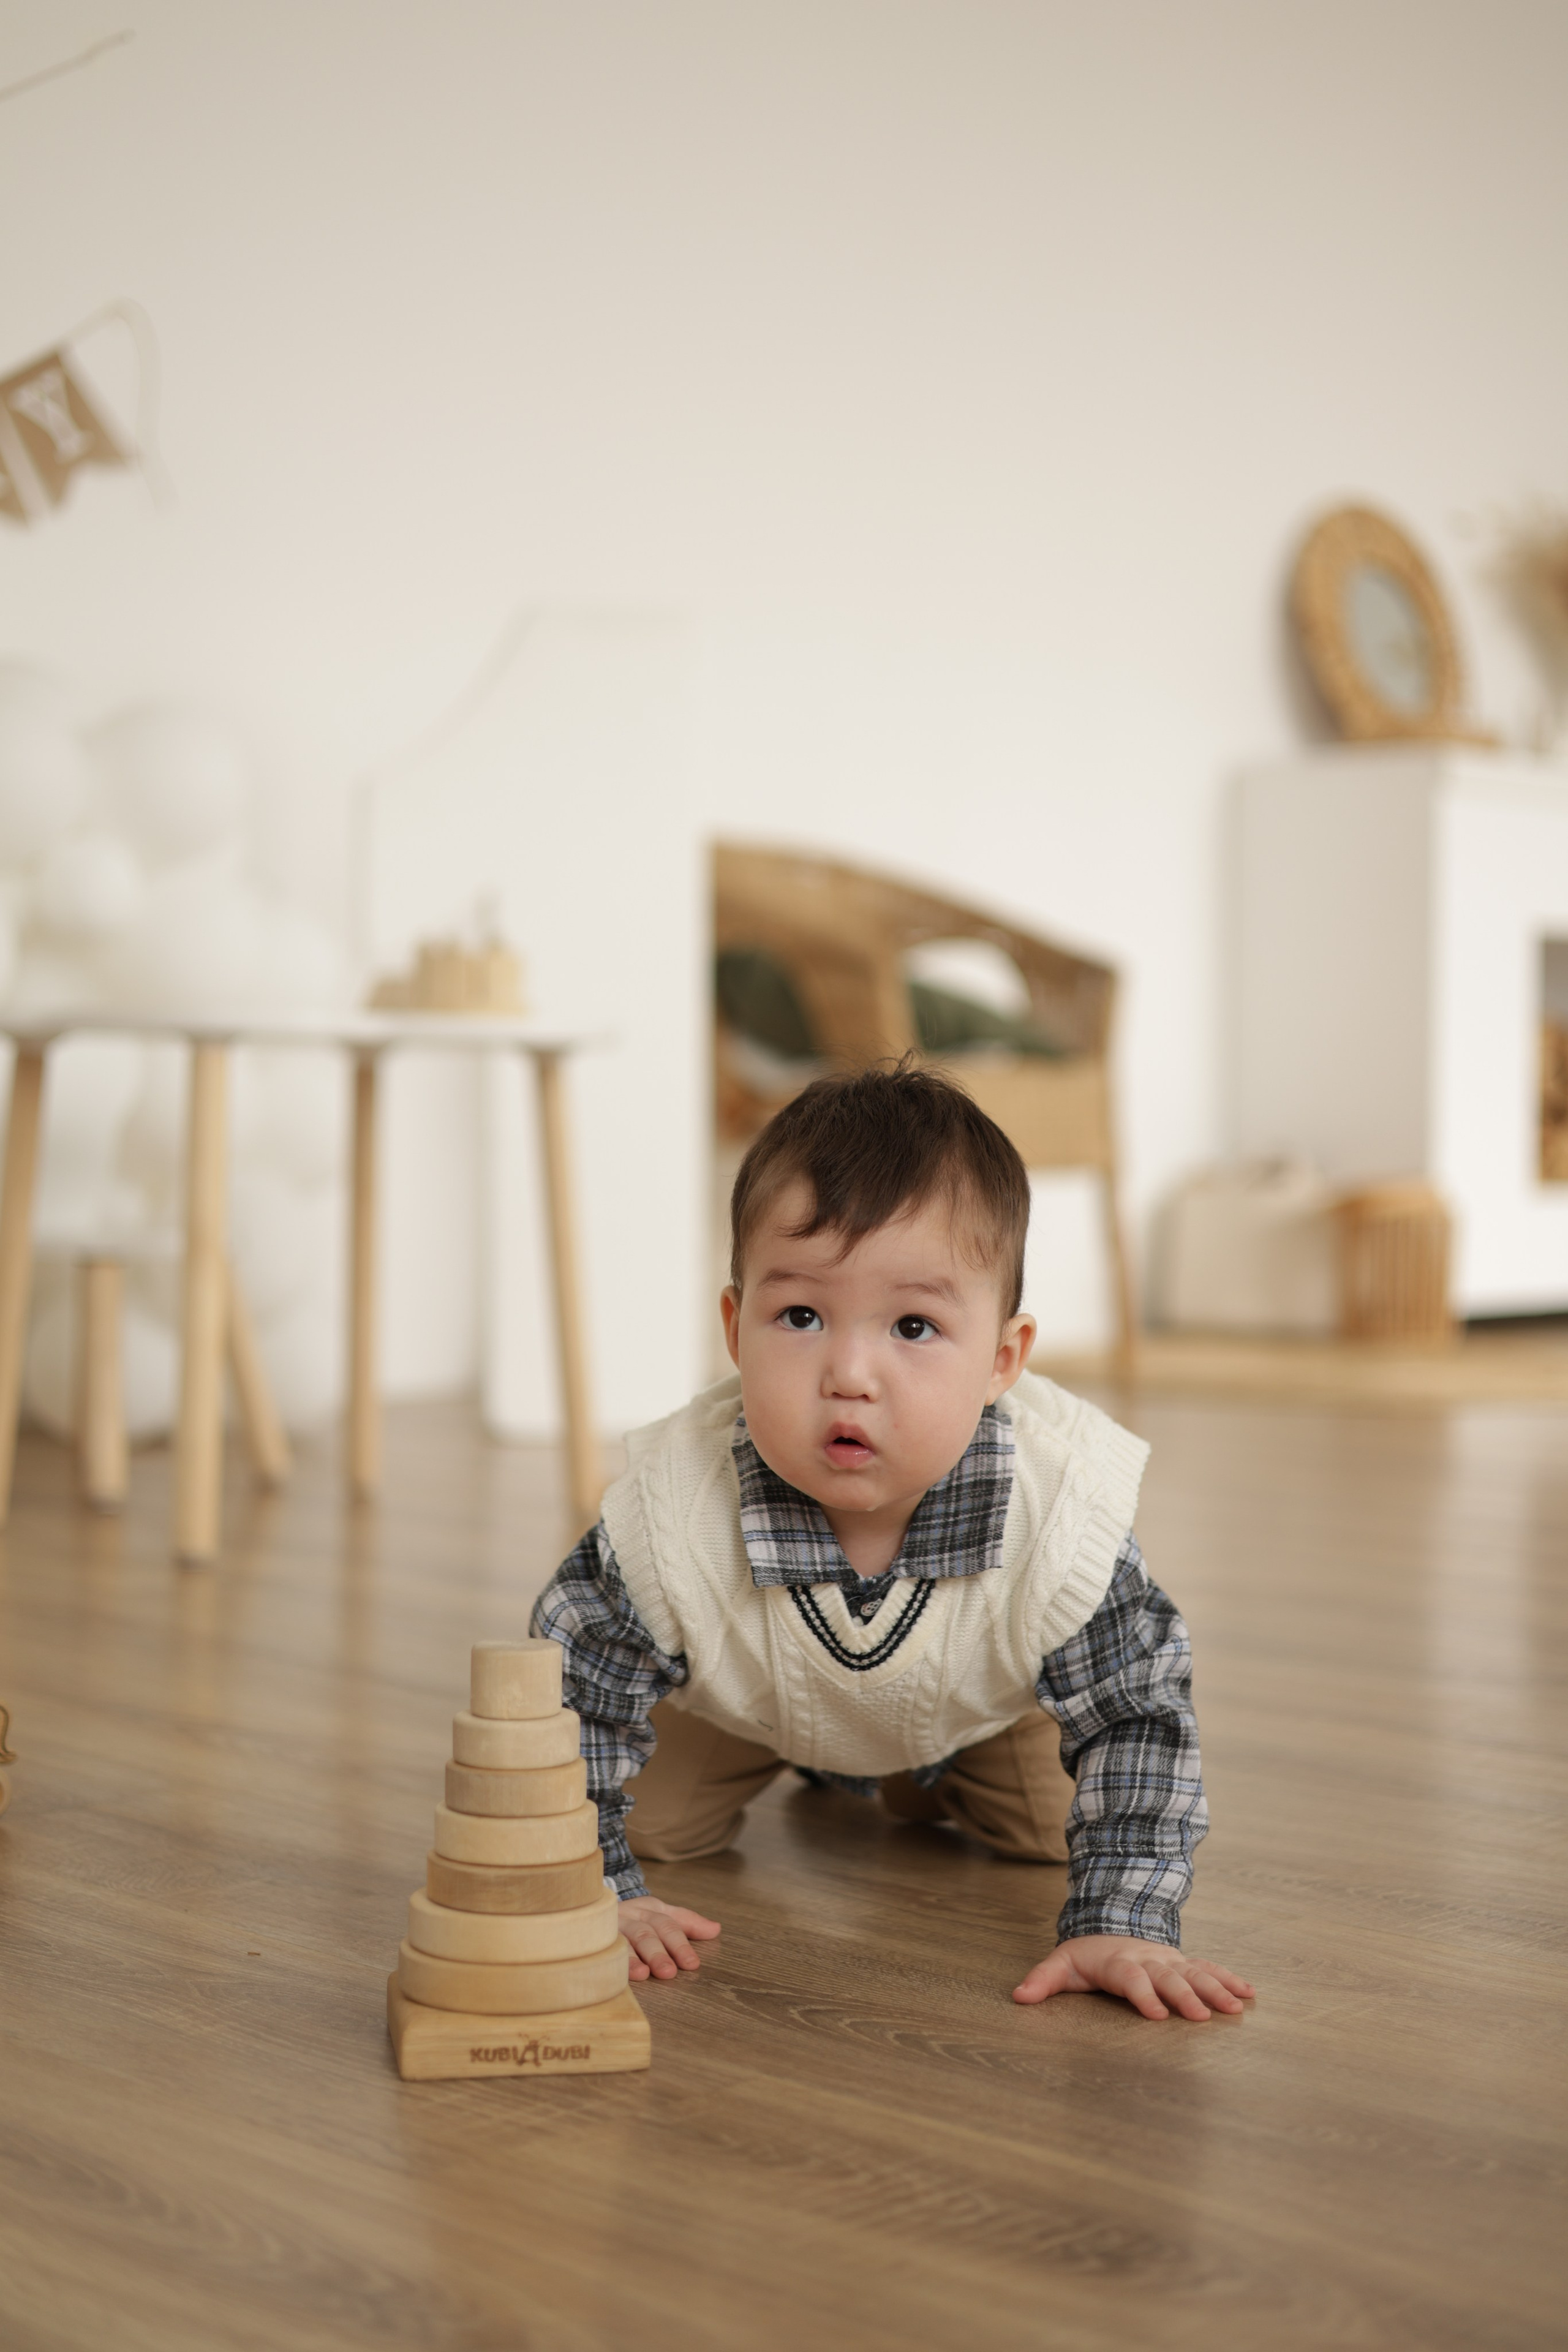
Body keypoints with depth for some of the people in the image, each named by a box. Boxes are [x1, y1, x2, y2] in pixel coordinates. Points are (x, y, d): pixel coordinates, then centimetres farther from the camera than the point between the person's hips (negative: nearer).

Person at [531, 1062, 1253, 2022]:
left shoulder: (1064, 1520, -43)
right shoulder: (672, 1520, -43)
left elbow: (1138, 1717, -29)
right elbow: (569, 1700, -27)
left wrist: (1122, 1925, -35)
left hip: (979, 1701, 1)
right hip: (739, 1700, 0)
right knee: (649, 1822, 0)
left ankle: (924, 1777, 33)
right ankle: (787, 1762, 33)